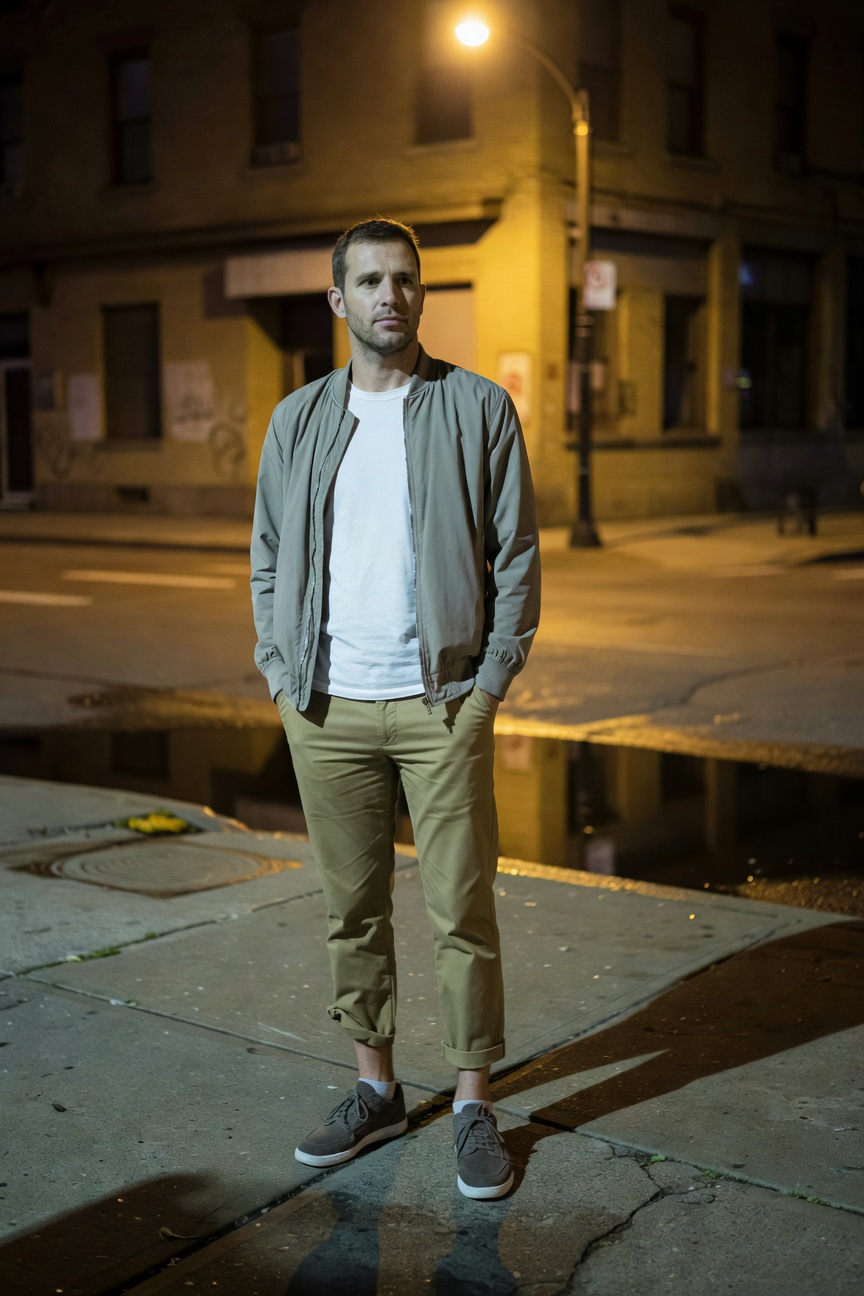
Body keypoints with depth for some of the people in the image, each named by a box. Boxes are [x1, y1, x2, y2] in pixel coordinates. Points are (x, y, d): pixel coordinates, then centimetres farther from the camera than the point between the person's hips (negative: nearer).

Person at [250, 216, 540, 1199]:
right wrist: (279, 670, 4)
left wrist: (491, 679, -6)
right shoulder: (297, 420, 9)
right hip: (326, 707, 3)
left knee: (462, 909, 1)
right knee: (352, 908, 10)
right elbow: (269, 554, 14)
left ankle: (474, 1105, 14)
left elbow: (516, 555, 0)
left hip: (442, 701, -3)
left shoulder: (479, 408, 1)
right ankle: (375, 1089, 25)